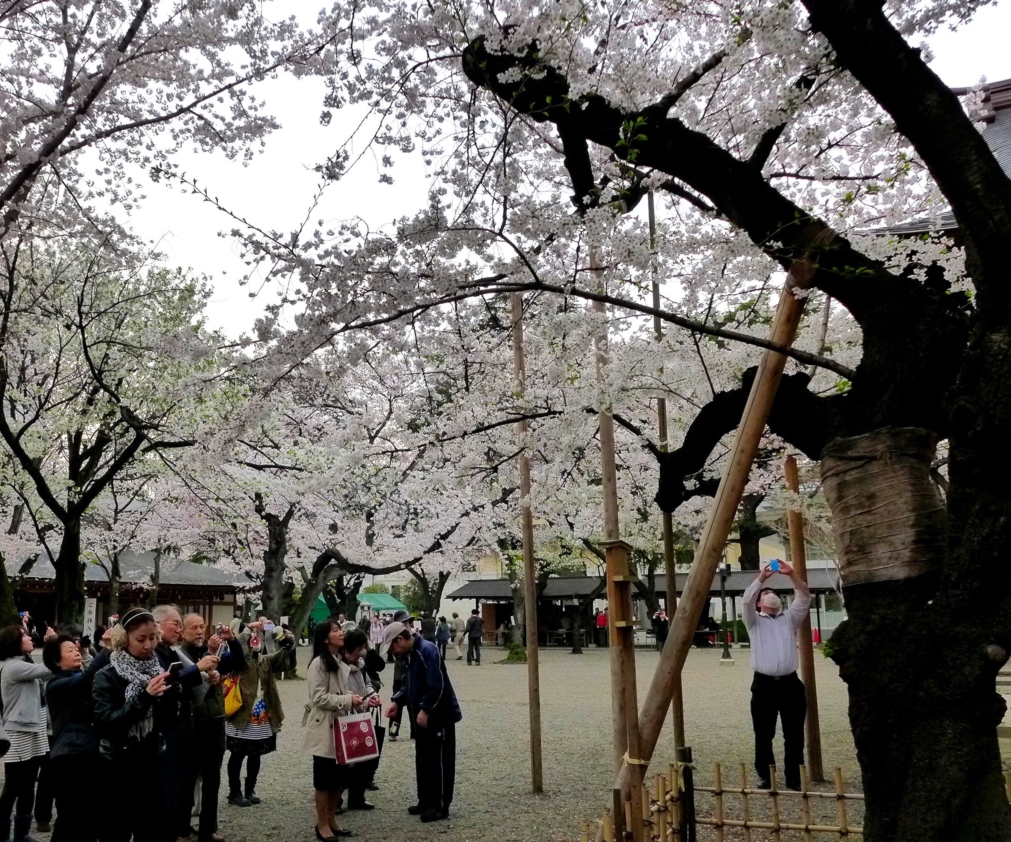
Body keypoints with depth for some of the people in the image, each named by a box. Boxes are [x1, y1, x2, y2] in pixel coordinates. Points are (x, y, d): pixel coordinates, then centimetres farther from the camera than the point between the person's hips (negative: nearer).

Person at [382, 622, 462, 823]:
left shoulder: (427, 651, -21)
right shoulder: (409, 655, 10)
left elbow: (437, 686, -26)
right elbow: (409, 685, 18)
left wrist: (425, 710, -24)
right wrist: (397, 702, 4)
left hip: (439, 716, -10)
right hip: (422, 717, 10)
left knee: (439, 760, -1)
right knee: (423, 759, 15)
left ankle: (440, 805, 7)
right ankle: (426, 801, 25)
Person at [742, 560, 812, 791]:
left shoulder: (790, 618, 17)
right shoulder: (754, 621, 10)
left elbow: (804, 598, 3)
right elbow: (747, 600, -10)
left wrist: (792, 574, -9)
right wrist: (761, 578, -14)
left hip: (790, 682, 2)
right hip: (764, 684, -2)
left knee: (794, 734, 5)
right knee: (763, 735, 2)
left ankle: (794, 777, 14)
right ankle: (765, 776, 12)